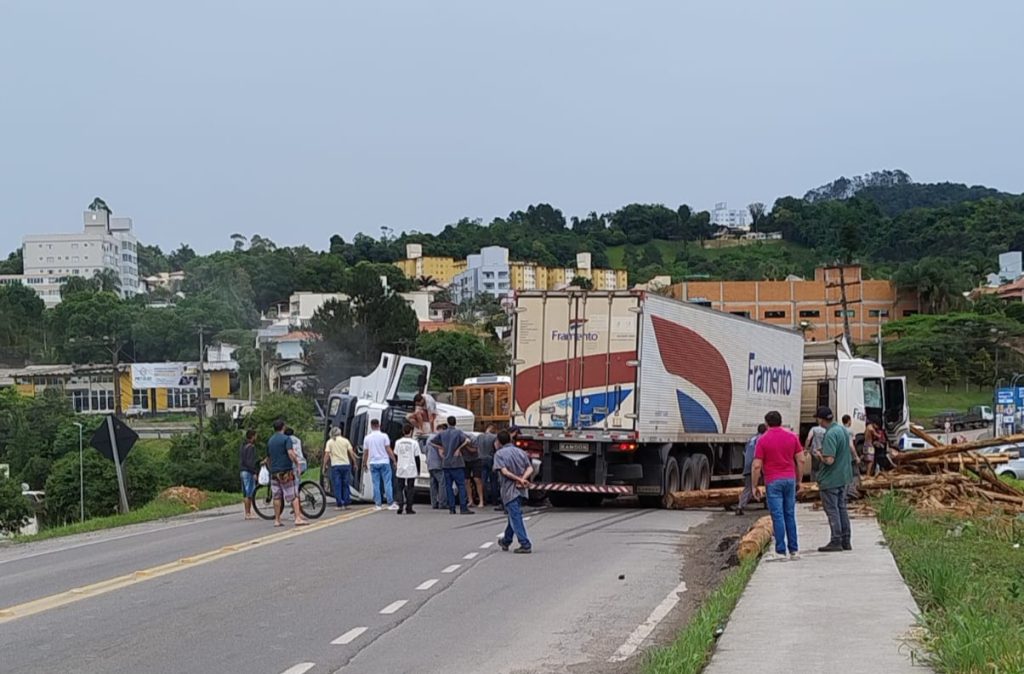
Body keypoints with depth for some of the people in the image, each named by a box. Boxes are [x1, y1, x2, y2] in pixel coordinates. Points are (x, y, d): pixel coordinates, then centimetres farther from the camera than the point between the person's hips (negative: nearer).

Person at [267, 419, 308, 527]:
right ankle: (298, 518, -11)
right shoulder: (286, 439, -7)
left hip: (274, 472, 6)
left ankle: (277, 520, 9)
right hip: (286, 470, -6)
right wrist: (297, 462, -11)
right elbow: (290, 453, -20)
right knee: (293, 496, -4)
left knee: (277, 497, 8)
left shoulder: (270, 441, 13)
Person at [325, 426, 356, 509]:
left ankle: (339, 504, -1)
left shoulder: (330, 442, 3)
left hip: (335, 466, -2)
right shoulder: (345, 440, 6)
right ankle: (346, 502, 9)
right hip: (346, 464, 2)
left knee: (337, 485, 2)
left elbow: (327, 454, -4)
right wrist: (354, 462, 9)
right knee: (346, 484, 10)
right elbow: (351, 452, 2)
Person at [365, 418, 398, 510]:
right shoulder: (384, 436, -6)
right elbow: (388, 450, -7)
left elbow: (366, 452, 6)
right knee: (387, 482, 0)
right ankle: (390, 503, -5)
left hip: (373, 463, 2)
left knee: (376, 484, 5)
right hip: (384, 462, -2)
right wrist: (394, 460, 0)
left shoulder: (367, 438, 2)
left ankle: (378, 504, 4)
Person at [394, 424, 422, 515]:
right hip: (411, 470, -2)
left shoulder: (398, 442, 2)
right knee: (410, 489, 4)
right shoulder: (414, 443, -5)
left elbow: (396, 456, 9)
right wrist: (418, 470, 8)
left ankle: (400, 507, 1)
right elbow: (417, 457, -1)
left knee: (400, 488, 9)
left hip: (400, 470, 2)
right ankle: (409, 508, 1)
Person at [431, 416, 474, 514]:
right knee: (461, 485, -3)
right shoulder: (458, 432, -6)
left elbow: (433, 442, 17)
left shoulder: (442, 433, 7)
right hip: (457, 463, -4)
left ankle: (451, 508, 3)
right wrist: (459, 448, -9)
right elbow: (467, 440, -20)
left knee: (448, 486, 7)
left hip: (445, 463, 4)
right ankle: (463, 508, -10)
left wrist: (440, 448, 12)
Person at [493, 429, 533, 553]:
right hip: (520, 490, 6)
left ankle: (525, 545, -13)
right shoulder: (520, 452, 8)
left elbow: (504, 471, -17)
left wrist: (519, 479, -15)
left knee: (515, 517, -6)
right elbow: (530, 468, -2)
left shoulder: (499, 454, -6)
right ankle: (506, 541, 35)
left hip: (509, 490, -6)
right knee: (513, 515, 20)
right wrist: (523, 479, -14)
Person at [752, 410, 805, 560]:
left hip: (773, 482, -4)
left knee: (778, 517, -1)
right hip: (790, 479, 4)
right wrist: (799, 481, 13)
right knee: (790, 515, 12)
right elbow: (800, 460, 4)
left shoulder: (763, 440, -6)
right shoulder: (792, 437, 4)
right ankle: (794, 550, 13)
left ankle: (781, 551, -2)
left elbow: (757, 466, -9)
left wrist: (755, 486, -1)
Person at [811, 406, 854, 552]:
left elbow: (829, 460, -28)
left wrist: (820, 456, -9)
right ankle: (845, 541, 19)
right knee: (842, 508, 15)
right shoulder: (842, 429, 7)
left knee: (832, 510, 0)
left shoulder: (830, 434, -24)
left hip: (830, 480, -9)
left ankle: (836, 541, 4)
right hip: (844, 477, 9)